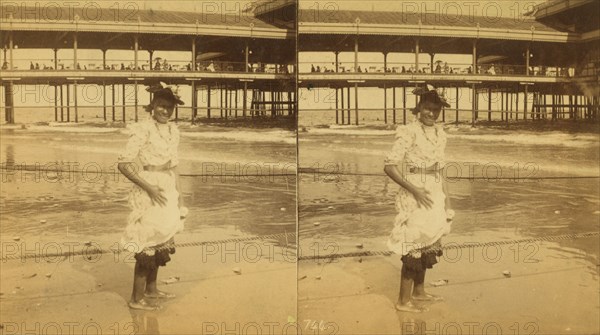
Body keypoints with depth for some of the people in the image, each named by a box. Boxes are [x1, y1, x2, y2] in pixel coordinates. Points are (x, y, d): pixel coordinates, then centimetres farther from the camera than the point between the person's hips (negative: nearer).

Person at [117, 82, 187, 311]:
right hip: (149, 191, -8)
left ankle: (151, 289, 33)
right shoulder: (144, 130, -14)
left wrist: (179, 196, 15)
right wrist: (149, 188, -21)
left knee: (160, 241, 17)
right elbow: (124, 164, -17)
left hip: (168, 191, 8)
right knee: (147, 244, -2)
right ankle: (136, 299, 10)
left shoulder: (173, 131, 9)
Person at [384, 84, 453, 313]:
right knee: (414, 247, -2)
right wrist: (414, 190, -21)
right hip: (414, 197, -7)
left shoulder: (440, 134, 8)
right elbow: (389, 166, -19)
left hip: (434, 196, 8)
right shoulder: (409, 133, -15)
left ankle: (418, 291, 33)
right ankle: (403, 301, 10)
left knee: (428, 245, 16)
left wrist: (445, 198, 16)